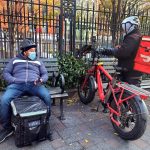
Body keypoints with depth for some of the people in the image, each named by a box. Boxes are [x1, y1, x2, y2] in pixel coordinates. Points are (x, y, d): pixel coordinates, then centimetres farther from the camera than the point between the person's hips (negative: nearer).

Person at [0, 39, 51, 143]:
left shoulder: (38, 61, 25)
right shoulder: (15, 60, 23)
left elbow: (45, 74, 18)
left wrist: (41, 79, -6)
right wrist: (13, 80, -5)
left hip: (34, 84, 1)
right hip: (17, 84, 0)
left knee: (47, 96, -31)